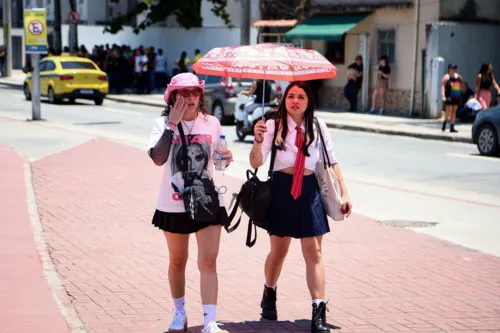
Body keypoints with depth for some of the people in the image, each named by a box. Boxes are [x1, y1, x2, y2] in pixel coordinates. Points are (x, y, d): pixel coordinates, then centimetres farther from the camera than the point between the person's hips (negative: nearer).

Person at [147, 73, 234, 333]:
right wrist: (173, 124, -22)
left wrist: (227, 157, -5)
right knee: (177, 261, 14)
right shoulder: (163, 124, -7)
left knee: (208, 263, -8)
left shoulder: (212, 123, 2)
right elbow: (158, 158, -24)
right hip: (173, 204, 0)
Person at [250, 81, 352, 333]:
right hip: (281, 188, -1)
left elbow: (332, 162, 10)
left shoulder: (318, 127, 3)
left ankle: (319, 313, -5)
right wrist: (258, 141, -28)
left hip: (309, 189, 1)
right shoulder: (274, 126, -3)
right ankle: (269, 296, 40)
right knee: (278, 251, 12)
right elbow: (256, 163, -9)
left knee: (313, 253, -3)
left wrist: (344, 193, 5)